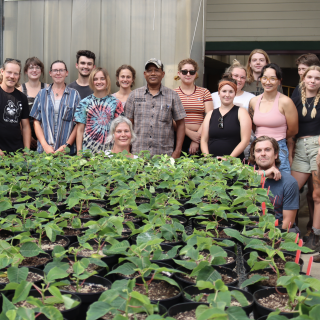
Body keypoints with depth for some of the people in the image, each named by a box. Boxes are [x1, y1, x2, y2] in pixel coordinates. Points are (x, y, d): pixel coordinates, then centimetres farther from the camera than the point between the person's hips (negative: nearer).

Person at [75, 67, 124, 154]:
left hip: (109, 149, 0)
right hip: (88, 149, 0)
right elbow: (80, 130, 6)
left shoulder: (115, 103, 6)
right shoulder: (84, 103, 6)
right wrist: (79, 152, -1)